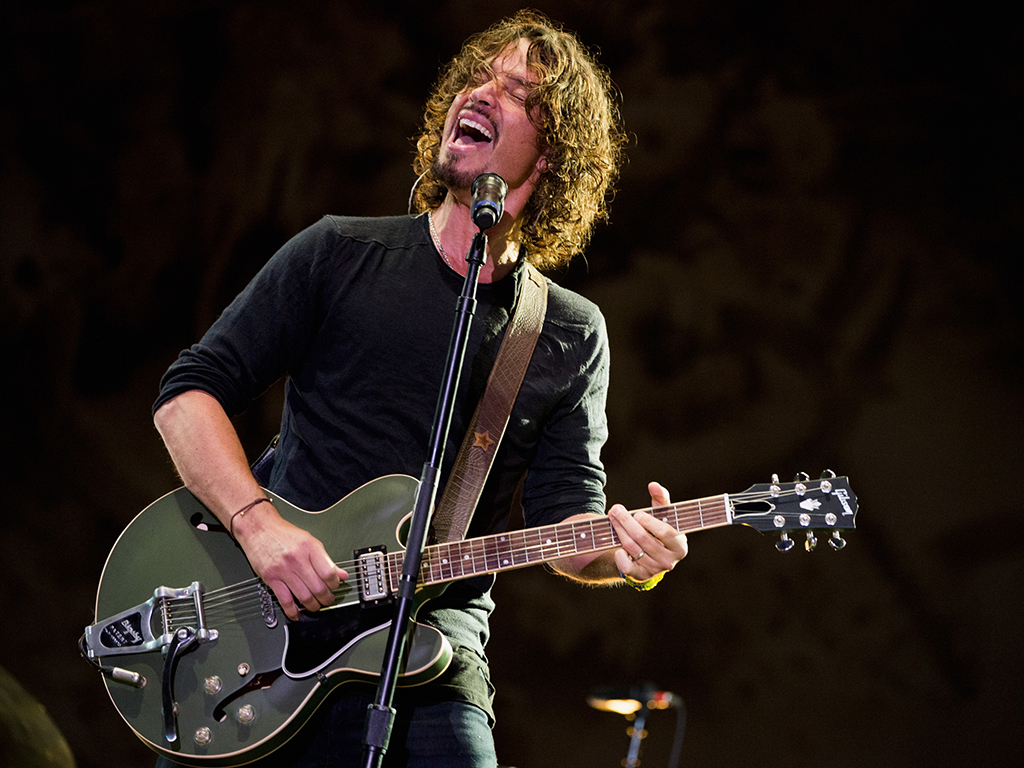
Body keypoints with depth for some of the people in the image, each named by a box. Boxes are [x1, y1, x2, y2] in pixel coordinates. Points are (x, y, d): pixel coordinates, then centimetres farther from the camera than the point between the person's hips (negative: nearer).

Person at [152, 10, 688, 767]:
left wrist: (621, 551, -19)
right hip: (273, 632, -1)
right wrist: (259, 525, -13)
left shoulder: (573, 337, 10)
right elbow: (190, 391, 3)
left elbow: (568, 521, 4)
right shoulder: (340, 254, 5)